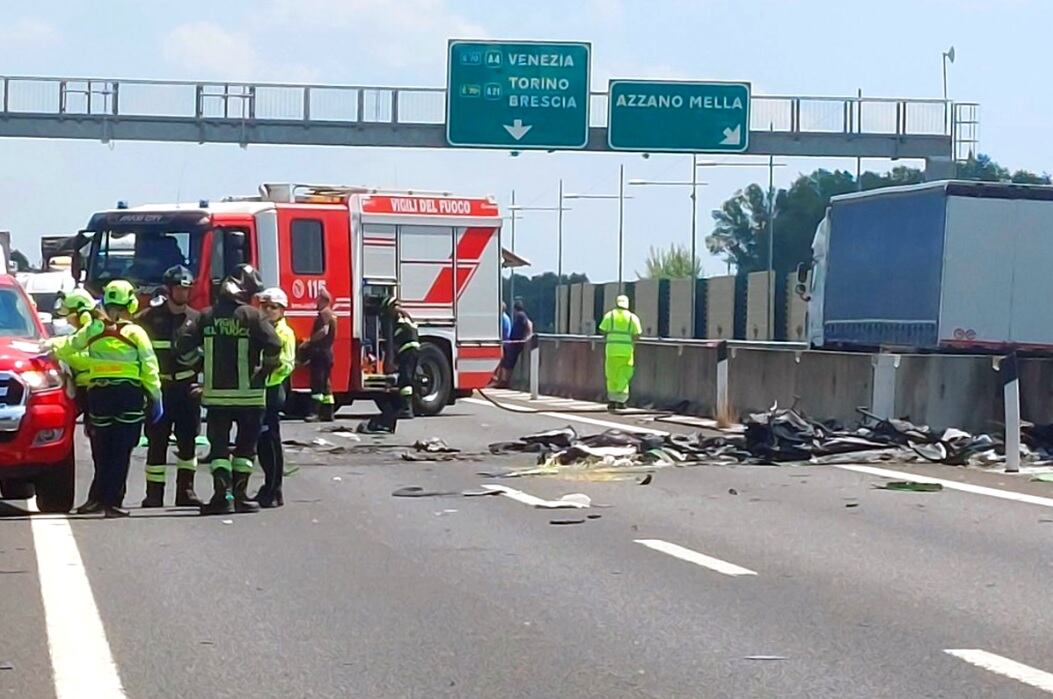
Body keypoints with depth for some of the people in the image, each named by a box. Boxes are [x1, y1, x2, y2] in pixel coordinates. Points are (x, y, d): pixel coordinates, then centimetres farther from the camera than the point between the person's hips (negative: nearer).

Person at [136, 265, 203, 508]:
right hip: (159, 388, -2)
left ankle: (186, 490, 10)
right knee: (157, 442, -1)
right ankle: (154, 494, 2)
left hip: (187, 388, 2)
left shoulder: (196, 319, 8)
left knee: (188, 440, 3)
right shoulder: (149, 318, 0)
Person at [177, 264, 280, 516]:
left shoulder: (207, 316, 4)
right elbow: (273, 345, -16)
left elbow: (185, 344, -1)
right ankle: (239, 494, 7)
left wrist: (199, 366, 13)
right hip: (248, 393, -3)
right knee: (246, 444, 10)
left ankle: (222, 496, -6)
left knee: (219, 444, 5)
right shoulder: (251, 316, -7)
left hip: (215, 392, 3)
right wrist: (264, 370, 0)